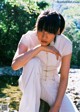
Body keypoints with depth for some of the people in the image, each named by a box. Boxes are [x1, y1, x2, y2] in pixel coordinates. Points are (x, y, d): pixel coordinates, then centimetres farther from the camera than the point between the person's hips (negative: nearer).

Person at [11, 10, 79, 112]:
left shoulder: (65, 44, -17)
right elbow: (15, 65, -35)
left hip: (52, 85, 0)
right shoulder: (28, 38, -20)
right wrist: (40, 47, -38)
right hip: (30, 83, 0)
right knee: (33, 62, -35)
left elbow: (64, 77, -12)